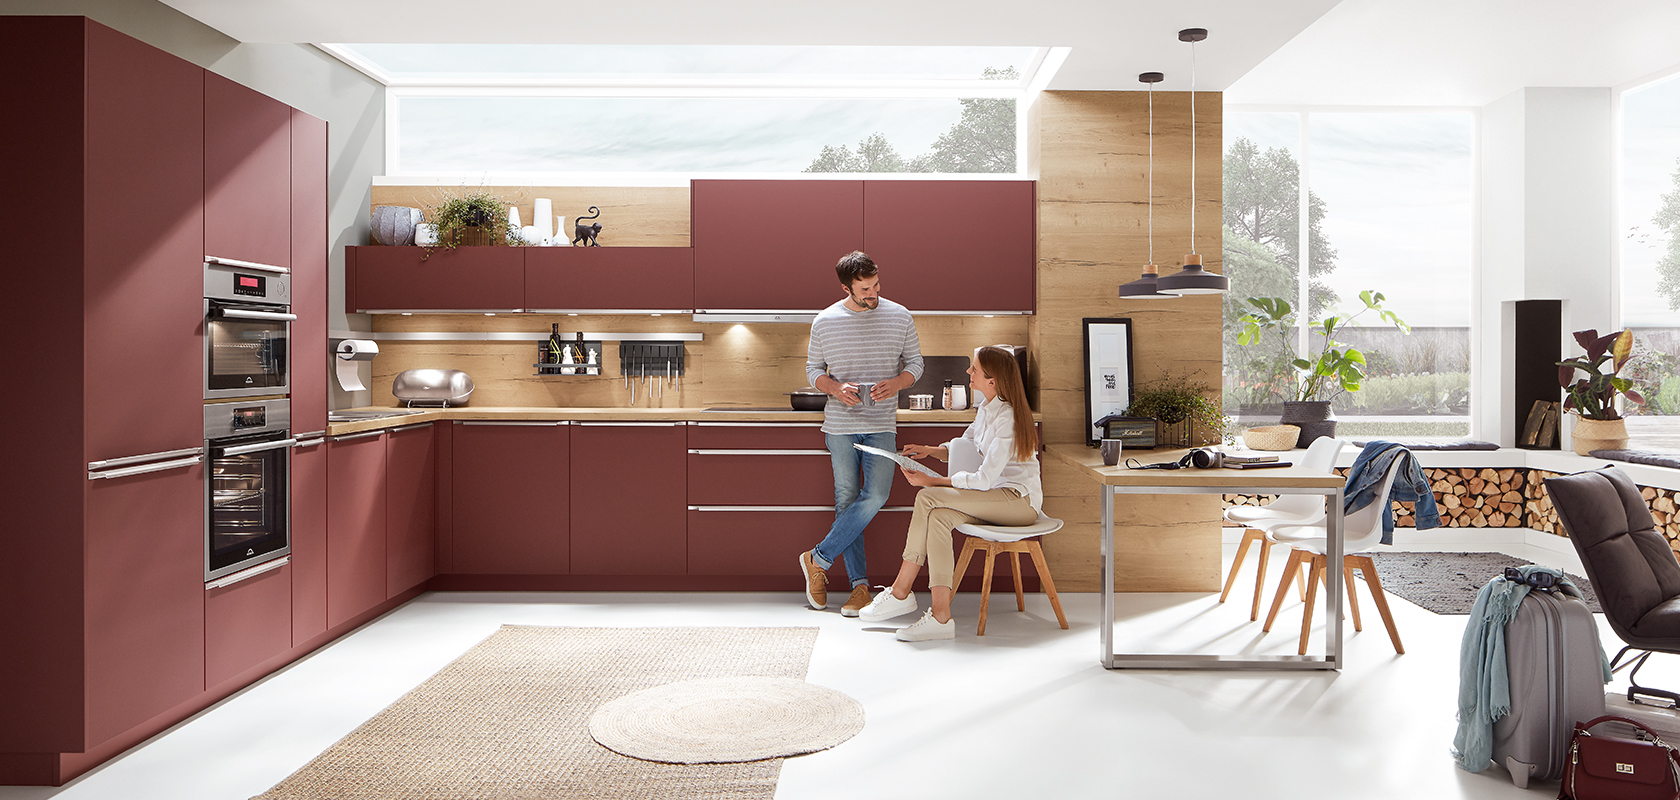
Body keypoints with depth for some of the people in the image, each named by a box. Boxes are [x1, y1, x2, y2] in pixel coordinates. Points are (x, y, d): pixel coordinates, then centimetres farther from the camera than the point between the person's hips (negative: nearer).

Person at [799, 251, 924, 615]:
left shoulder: (900, 316, 2)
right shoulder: (825, 322, 1)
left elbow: (915, 363, 9)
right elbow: (813, 369, 9)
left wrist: (894, 384, -12)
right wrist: (836, 387, -12)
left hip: (882, 424, 0)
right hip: (840, 425, 0)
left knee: (875, 496, -15)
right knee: (847, 500, 1)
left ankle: (819, 559, -1)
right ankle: (860, 584, 8)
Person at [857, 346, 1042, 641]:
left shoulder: (1007, 418, -18)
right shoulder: (986, 408, 10)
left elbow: (985, 478, -21)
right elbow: (963, 446, 23)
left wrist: (932, 481, -19)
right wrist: (931, 450, 3)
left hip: (1019, 499, -8)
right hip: (997, 497, 8)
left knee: (928, 498, -23)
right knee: (938, 515, -20)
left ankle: (900, 592, -17)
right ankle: (940, 615, -23)